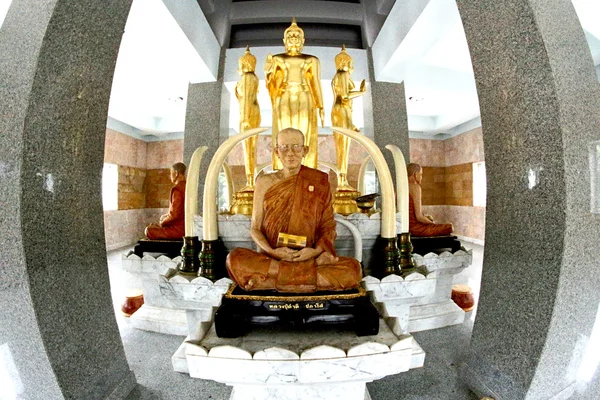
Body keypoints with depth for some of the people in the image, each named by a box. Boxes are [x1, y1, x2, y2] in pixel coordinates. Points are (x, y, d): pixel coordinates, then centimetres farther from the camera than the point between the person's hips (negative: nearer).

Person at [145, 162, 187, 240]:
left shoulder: (177, 189, -20)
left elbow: (174, 215, -22)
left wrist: (162, 223, -5)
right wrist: (166, 216, 14)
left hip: (178, 229, -9)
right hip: (185, 226, 9)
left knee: (148, 230, 3)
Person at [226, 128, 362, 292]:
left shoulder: (319, 181, 4)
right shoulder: (265, 182, 4)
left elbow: (328, 226, 5)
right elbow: (255, 228, 5)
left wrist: (316, 250, -14)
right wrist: (272, 251, -14)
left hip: (310, 258, 0)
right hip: (271, 258, 0)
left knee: (353, 268, -25)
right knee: (235, 259, -28)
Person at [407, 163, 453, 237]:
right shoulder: (415, 187, -15)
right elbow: (418, 216, -19)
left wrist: (425, 217, 13)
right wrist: (432, 223, -2)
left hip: (408, 227, 9)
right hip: (415, 227, -9)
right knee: (449, 227, 3)